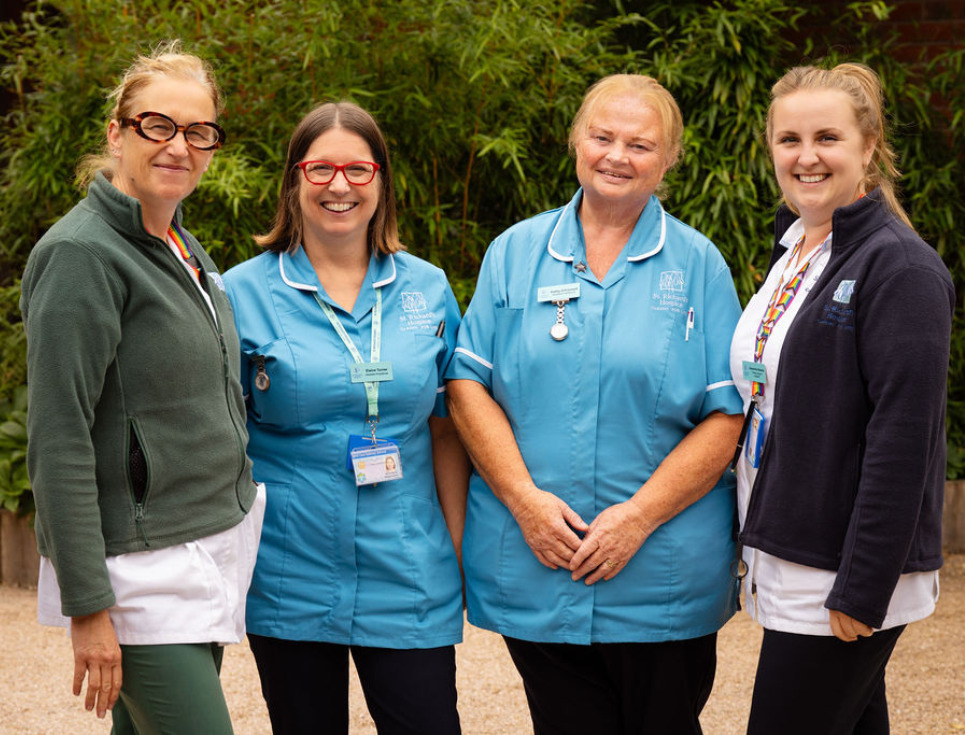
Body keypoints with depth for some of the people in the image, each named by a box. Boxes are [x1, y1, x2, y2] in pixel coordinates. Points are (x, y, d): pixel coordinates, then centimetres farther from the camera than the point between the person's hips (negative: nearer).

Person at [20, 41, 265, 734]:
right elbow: (59, 442, -18)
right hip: (143, 570, -8)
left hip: (211, 554, 8)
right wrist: (88, 606, -20)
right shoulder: (83, 253, -14)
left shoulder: (184, 248, 13)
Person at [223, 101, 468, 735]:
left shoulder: (427, 289, 6)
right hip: (289, 582, -1)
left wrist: (459, 555, 5)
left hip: (409, 581, 1)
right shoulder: (245, 293, -1)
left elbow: (446, 432, 10)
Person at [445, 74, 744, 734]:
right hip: (534, 570, 1)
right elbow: (468, 385, 3)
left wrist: (639, 517, -13)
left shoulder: (698, 265, 2)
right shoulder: (516, 253, 7)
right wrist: (525, 499, -10)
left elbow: (726, 416, -3)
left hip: (664, 576, -1)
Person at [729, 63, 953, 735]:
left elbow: (903, 438, -19)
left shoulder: (900, 268, -14)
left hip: (846, 578, -8)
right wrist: (759, 549, 16)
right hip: (789, 565, 8)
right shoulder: (792, 255, 13)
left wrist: (862, 591, -21)